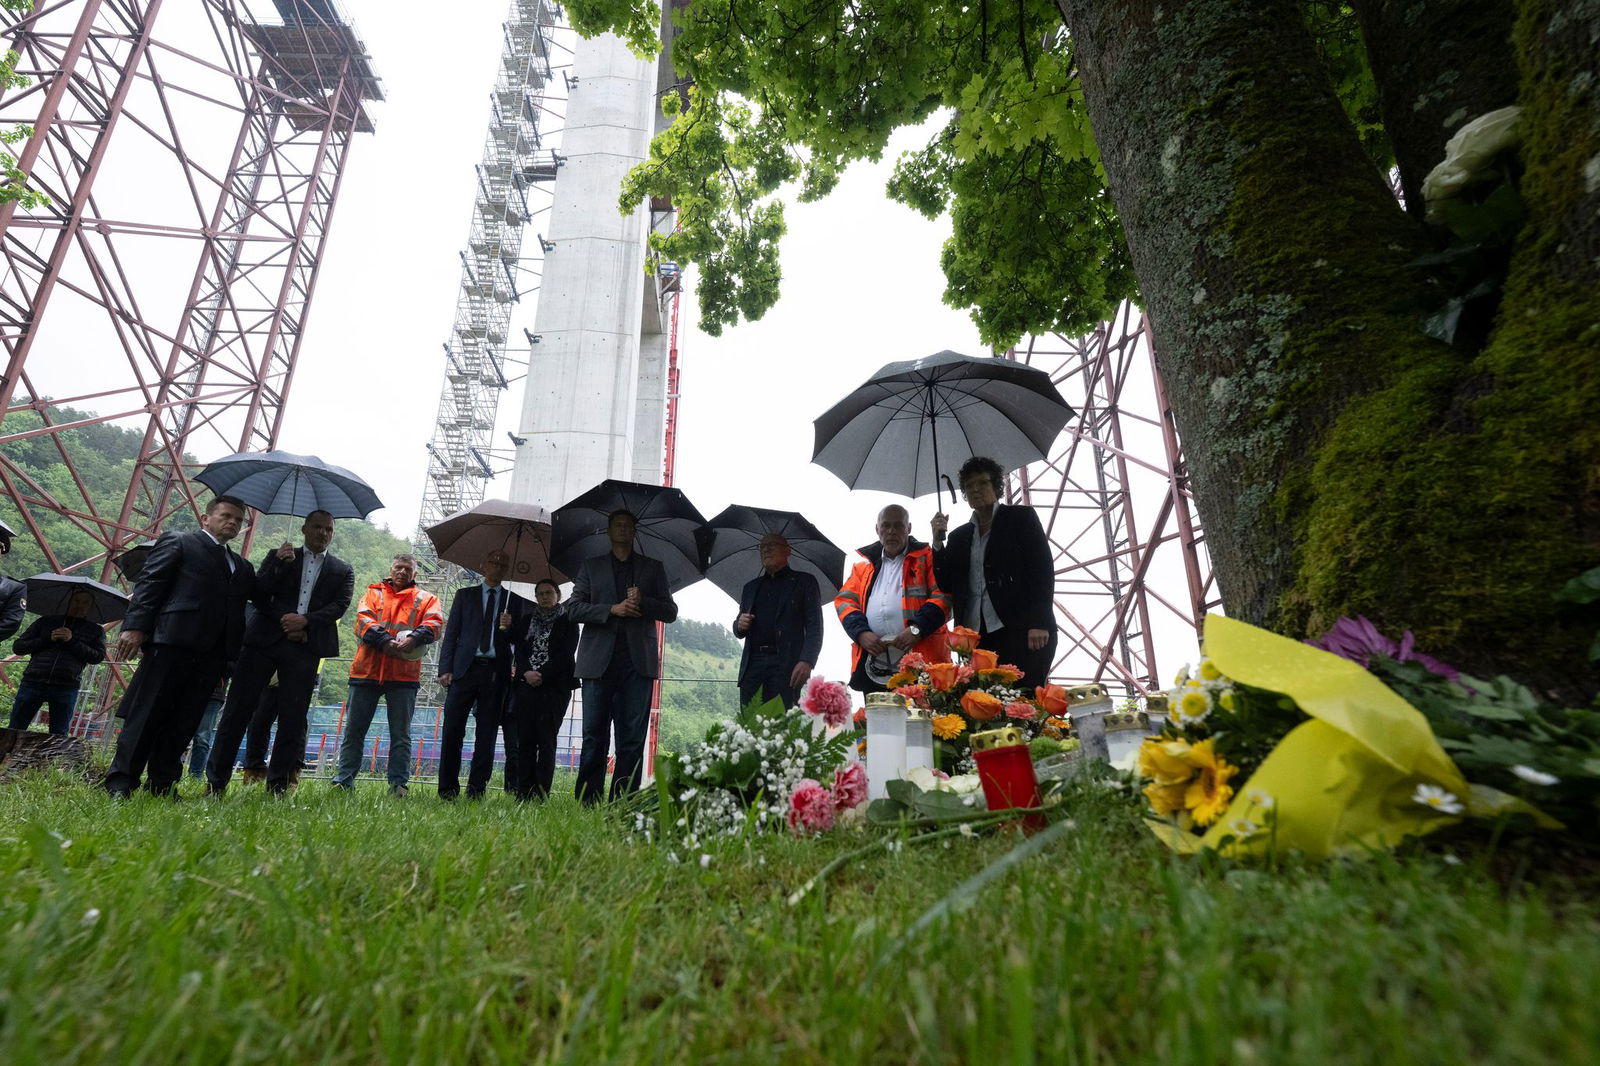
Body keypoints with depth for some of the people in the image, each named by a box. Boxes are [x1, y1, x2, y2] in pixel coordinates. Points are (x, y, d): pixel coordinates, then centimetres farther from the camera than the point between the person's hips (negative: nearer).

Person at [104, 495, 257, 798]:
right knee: (147, 714, -2)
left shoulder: (242, 567, 25)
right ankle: (121, 783, 5)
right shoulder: (177, 543, 8)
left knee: (184, 722, 7)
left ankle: (162, 784, 13)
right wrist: (135, 626, -13)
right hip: (171, 644, -5)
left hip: (211, 656, 5)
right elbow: (148, 583, -1)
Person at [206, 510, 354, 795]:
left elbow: (339, 606, 1)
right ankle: (215, 780, 7)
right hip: (265, 640, 0)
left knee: (293, 717, 1)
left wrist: (305, 620, -13)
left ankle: (278, 783, 10)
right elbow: (257, 595, 6)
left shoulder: (342, 571, 14)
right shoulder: (279, 557, 15)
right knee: (239, 707, -1)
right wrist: (280, 582, -11)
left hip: (305, 646, 0)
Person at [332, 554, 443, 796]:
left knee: (401, 734, 1)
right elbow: (364, 620, -1)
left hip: (404, 675, -1)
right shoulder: (374, 593, 16)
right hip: (367, 670, 1)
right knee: (353, 730, 6)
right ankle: (344, 781, 15)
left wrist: (414, 638, -24)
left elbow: (434, 622, -4)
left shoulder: (425, 599, 13)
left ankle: (398, 784, 5)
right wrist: (385, 641, -18)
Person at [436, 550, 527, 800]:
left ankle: (476, 791, 8)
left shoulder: (515, 602, 14)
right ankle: (448, 791, 8)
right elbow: (451, 632, 8)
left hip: (496, 673, 0)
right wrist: (445, 669, -2)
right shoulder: (465, 595, 14)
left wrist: (509, 628, -9)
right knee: (452, 731, -2)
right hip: (465, 668, 0)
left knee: (486, 735, 2)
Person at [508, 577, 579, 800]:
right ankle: (522, 792, 1)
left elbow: (566, 654, -3)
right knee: (525, 738, -1)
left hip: (555, 685, -4)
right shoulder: (528, 620, 19)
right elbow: (519, 650, 10)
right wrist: (526, 673, -8)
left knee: (546, 739, -8)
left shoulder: (568, 622, 7)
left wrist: (542, 674, -12)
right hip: (526, 684, 4)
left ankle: (540, 794, -9)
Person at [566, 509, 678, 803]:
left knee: (633, 738, -2)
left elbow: (670, 611, 11)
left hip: (637, 660, 0)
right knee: (594, 737, 1)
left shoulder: (653, 568, 17)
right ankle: (588, 802, 7)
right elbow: (573, 608, 5)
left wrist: (643, 603, -8)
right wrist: (612, 609, -9)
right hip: (599, 660, 0)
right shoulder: (591, 566, 16)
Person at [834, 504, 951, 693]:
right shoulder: (864, 562, 19)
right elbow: (845, 600, 13)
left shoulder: (926, 557, 9)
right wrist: (862, 633, -5)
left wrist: (917, 628, -15)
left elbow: (943, 596, -2)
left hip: (919, 662, -3)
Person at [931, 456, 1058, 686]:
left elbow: (1043, 569, -2)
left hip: (1021, 630, -4)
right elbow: (946, 585, 14)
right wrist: (938, 541, 2)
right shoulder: (960, 535, 20)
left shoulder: (1021, 517, 8)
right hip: (977, 636, 4)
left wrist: (1039, 623, -12)